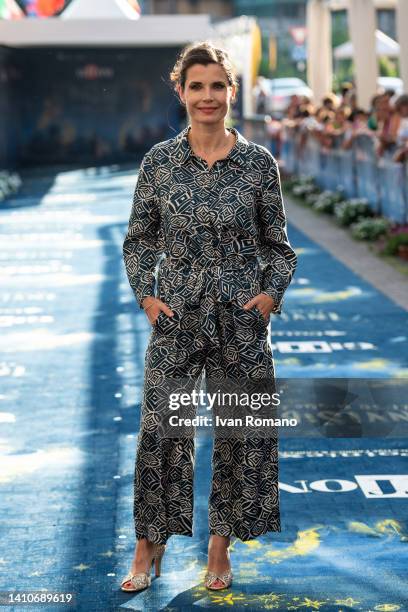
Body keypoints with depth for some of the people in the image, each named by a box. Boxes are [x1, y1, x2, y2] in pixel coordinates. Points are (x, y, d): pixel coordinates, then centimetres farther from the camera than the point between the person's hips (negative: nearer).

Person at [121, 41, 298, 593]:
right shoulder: (159, 160, 1)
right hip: (176, 314, 0)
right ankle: (150, 542, 18)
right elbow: (139, 239, 8)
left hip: (241, 316, 0)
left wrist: (272, 293, -8)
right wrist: (146, 295, -4)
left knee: (239, 428, 7)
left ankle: (220, 544, 24)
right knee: (160, 426, 1)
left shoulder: (259, 162, -1)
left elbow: (278, 244, 6)